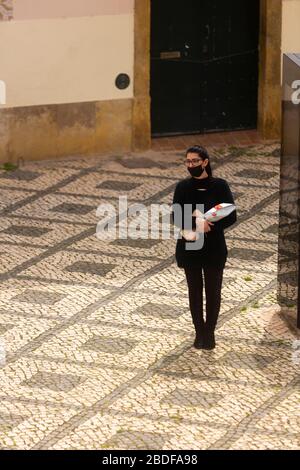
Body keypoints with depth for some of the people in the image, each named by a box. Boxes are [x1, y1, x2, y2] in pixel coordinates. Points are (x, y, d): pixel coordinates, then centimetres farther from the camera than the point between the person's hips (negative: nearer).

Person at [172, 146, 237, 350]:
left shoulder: (219, 186, -4)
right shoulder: (183, 187, 1)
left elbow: (231, 216, -6)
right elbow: (176, 217, -4)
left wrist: (210, 227, -21)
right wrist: (193, 227, -22)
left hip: (214, 248, -1)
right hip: (190, 247, 1)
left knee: (213, 291, 4)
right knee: (195, 291, 7)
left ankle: (210, 333, 15)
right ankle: (200, 333, 15)